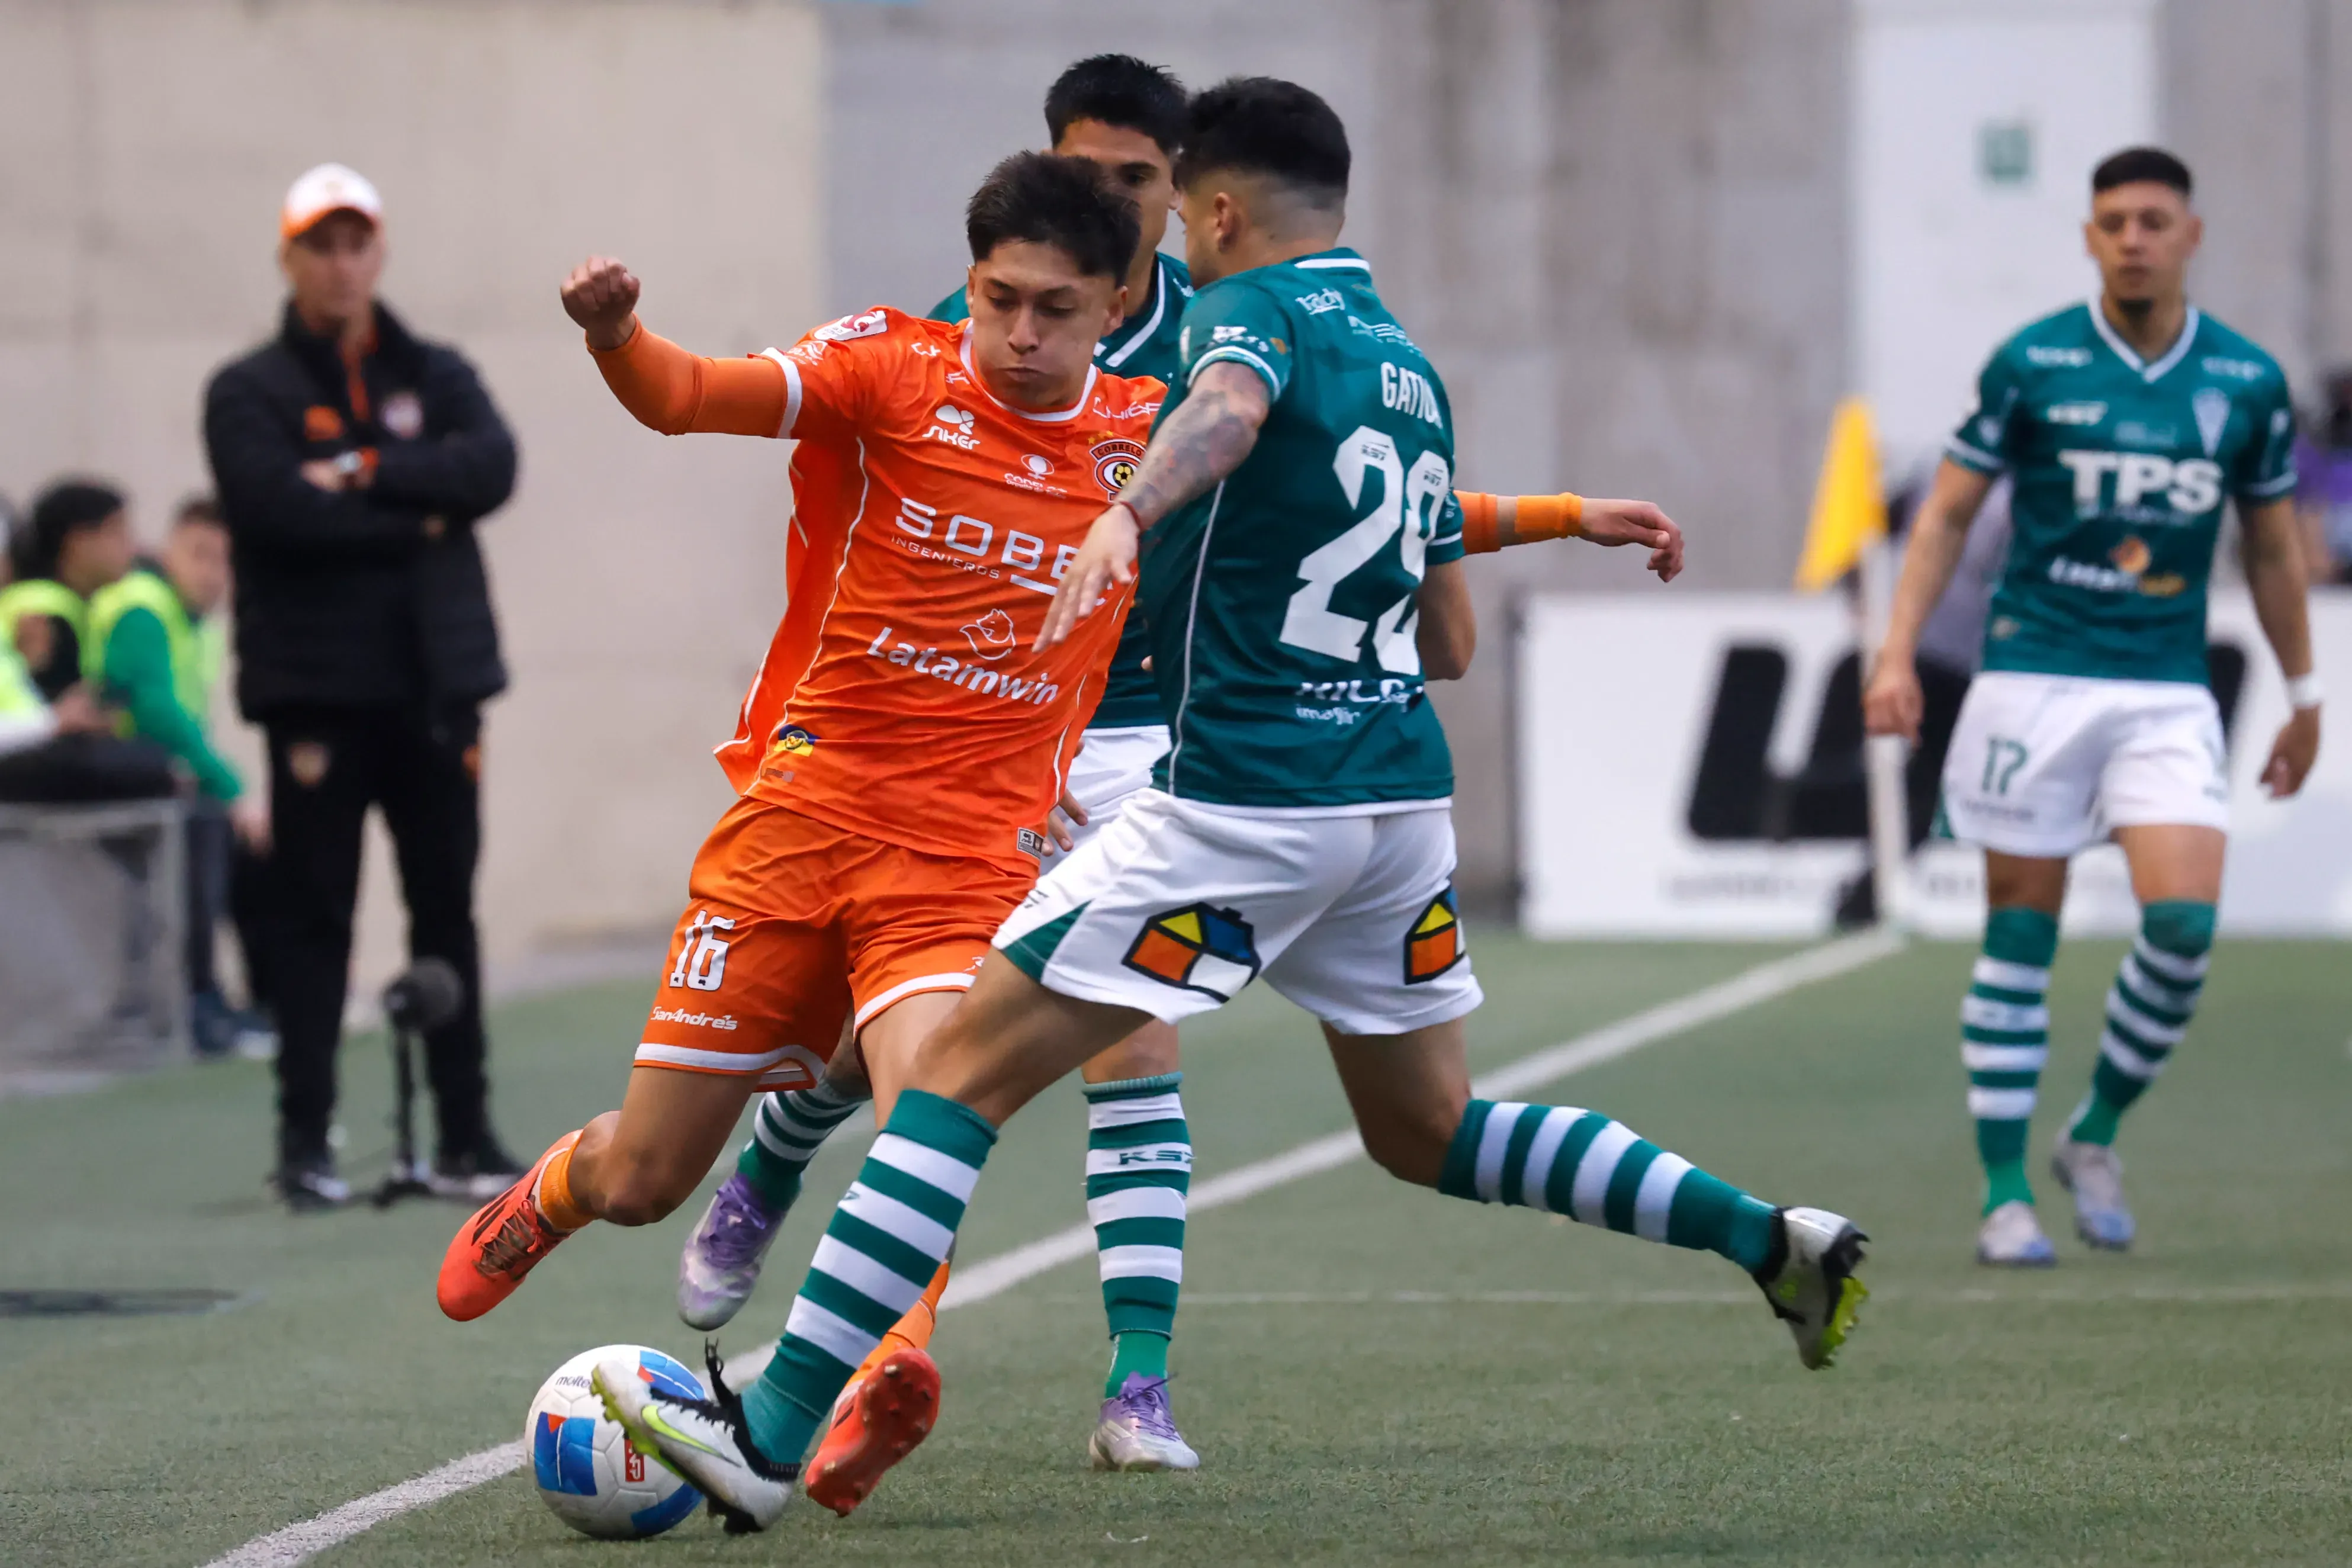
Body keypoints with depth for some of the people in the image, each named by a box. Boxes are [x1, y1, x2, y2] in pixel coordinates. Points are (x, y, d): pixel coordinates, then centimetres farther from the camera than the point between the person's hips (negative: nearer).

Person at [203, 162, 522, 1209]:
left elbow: (489, 469, -7)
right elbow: (278, 508, -15)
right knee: (314, 917, -2)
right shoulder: (249, 394, 2)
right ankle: (304, 1140, 2)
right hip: (317, 690, -3)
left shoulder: (436, 378, 12)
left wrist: (366, 473, -15)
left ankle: (464, 1134, 9)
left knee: (447, 914, 5)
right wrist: (414, 523, -11)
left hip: (433, 682, 3)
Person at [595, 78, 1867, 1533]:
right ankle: (1769, 1237, 11)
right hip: (1401, 793, 8)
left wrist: (1127, 515, -51)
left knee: (960, 1074, -5)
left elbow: (1228, 408, -32)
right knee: (1430, 1132, 24)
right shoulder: (1408, 364, 17)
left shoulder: (1253, 312, -6)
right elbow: (1452, 642, 21)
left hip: (1244, 799, -8)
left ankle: (774, 1436, -12)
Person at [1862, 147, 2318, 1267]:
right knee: (2020, 935, 0)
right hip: (2034, 680, -2)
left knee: (2183, 922, -14)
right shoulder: (2031, 366, -3)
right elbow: (1948, 512, 4)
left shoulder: (2248, 382, 4)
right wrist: (1898, 652, -5)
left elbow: (2273, 549, 15)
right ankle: (2004, 1193, 7)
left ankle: (2095, 1135, 9)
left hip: (2168, 692, 2)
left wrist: (2303, 698, 18)